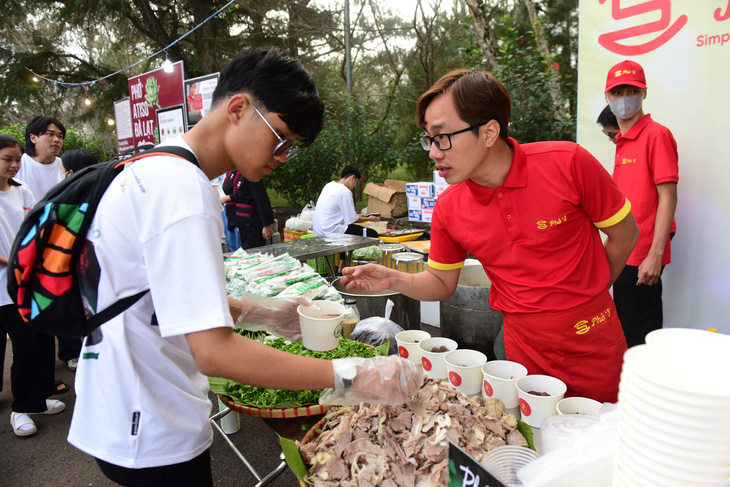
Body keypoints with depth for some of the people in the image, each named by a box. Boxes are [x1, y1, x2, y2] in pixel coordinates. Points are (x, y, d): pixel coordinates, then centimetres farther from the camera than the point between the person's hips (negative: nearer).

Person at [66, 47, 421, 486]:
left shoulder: (157, 169, 7)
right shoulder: (182, 190, -26)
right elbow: (214, 351, -31)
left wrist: (264, 314, 5)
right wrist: (349, 377, -29)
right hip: (152, 437, -9)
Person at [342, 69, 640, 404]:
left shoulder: (568, 164, -17)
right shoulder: (448, 210, -8)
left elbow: (624, 234, -3)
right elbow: (442, 282, 4)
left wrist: (585, 294, 1)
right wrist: (393, 279, -13)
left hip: (592, 340, -1)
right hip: (524, 345, 2)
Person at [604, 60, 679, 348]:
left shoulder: (656, 134, -10)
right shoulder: (622, 143, 14)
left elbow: (668, 197, -16)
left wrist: (655, 255, -21)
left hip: (643, 259, -8)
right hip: (624, 255, 9)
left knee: (639, 337, -1)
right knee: (624, 331, 19)